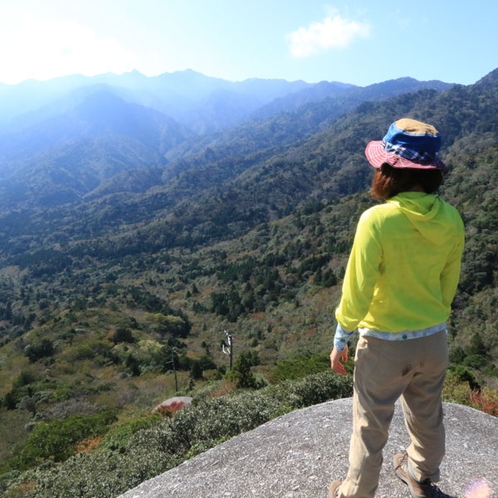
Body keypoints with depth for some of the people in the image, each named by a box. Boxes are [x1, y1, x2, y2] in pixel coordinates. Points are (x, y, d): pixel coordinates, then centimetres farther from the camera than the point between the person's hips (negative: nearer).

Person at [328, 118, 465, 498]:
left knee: (370, 428, 15)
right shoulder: (451, 219, -8)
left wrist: (341, 339, -5)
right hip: (434, 340, 6)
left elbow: (358, 288, -19)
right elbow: (449, 284, 3)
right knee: (427, 419, 27)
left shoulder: (377, 220, -24)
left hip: (384, 345, -5)